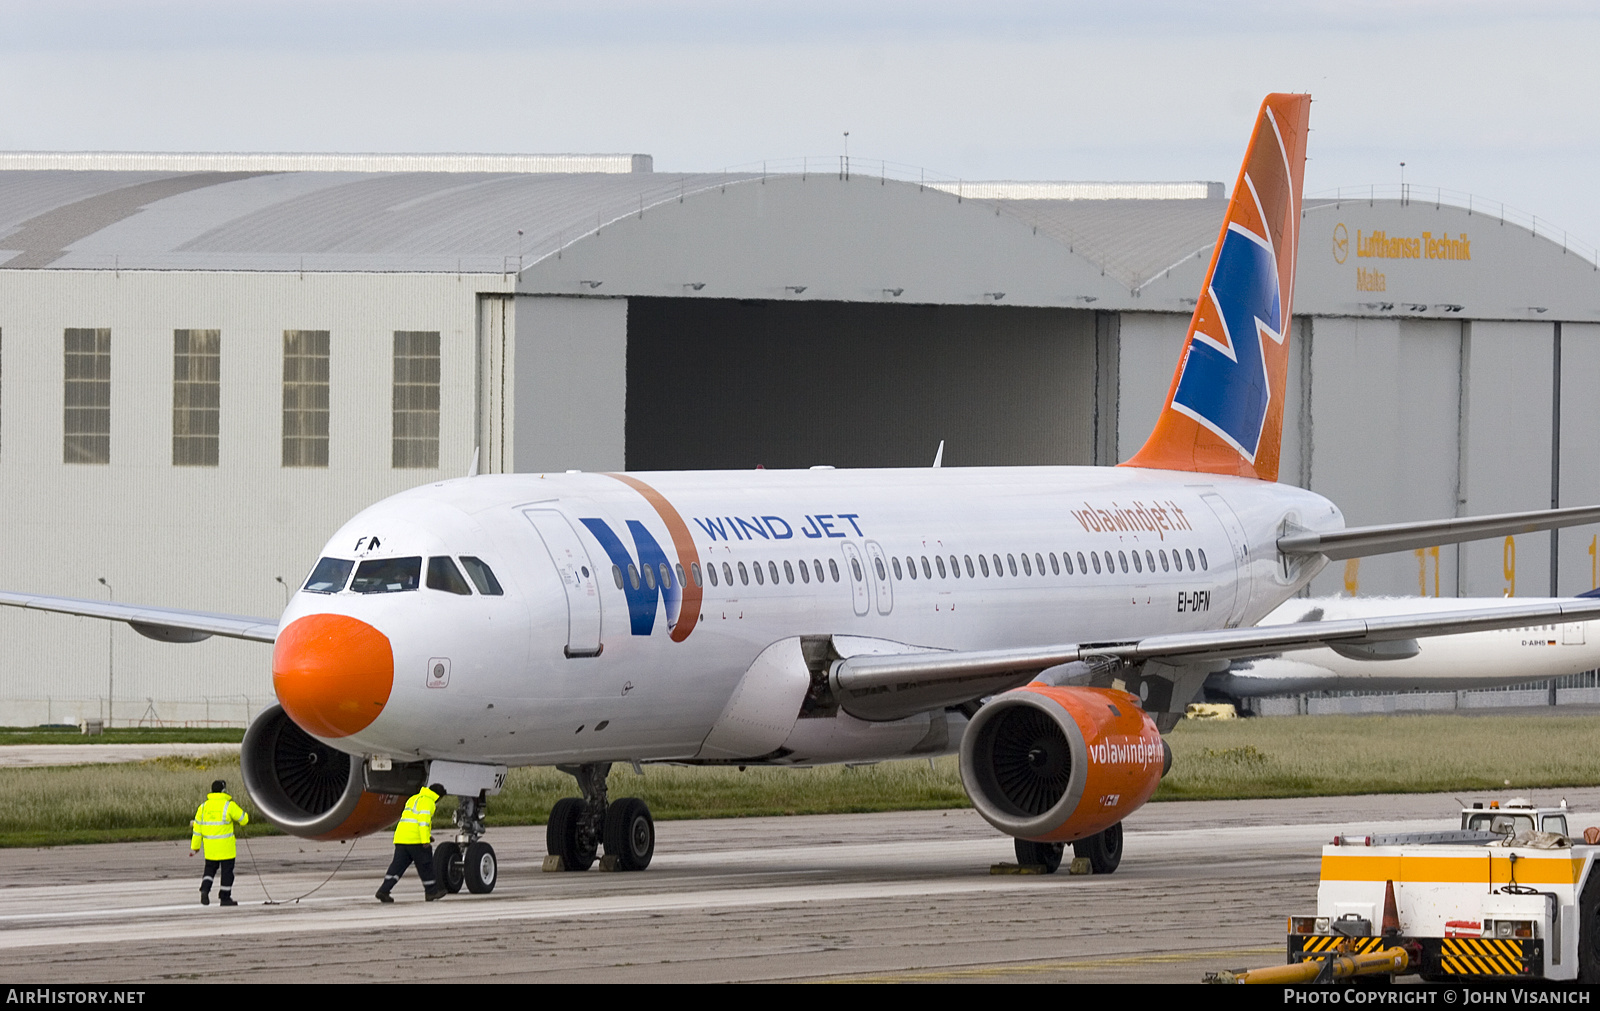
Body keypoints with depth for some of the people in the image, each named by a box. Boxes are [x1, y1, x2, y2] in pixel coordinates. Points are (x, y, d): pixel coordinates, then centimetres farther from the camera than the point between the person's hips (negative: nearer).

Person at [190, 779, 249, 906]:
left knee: (210, 869, 16)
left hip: (210, 847, 4)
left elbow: (198, 828, 6)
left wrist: (195, 847, 12)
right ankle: (225, 898, 11)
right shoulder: (229, 805, -10)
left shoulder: (203, 806, 3)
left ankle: (205, 889, -7)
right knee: (227, 871, 7)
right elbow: (244, 819, -2)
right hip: (226, 846, -4)